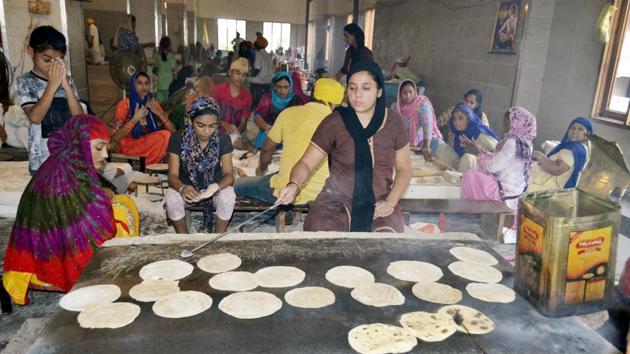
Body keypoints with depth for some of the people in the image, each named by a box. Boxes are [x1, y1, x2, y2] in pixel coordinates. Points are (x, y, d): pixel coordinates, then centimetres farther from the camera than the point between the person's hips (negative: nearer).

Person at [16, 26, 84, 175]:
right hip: (42, 159, -3)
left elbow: (79, 116, -6)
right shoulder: (25, 82, -6)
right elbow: (35, 117, -20)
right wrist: (52, 85, -23)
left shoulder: (66, 80, 3)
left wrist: (65, 85, -17)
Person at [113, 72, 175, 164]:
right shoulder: (125, 104, -3)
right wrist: (135, 119, -18)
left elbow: (172, 130, 1)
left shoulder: (153, 104, 9)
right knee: (165, 135, -26)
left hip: (150, 146, 4)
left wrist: (159, 113, -11)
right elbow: (116, 137, -11)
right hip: (130, 147, -4)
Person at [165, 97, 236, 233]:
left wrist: (217, 187, -40)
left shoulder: (223, 139, -16)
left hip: (215, 186, 0)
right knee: (171, 199, -31)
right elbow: (173, 175, -18)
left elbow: (228, 174, -16)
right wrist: (181, 188, -42)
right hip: (187, 186, 0)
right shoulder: (178, 139, -18)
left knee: (228, 198, -32)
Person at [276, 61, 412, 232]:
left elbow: (404, 168, 9)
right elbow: (306, 163, -5)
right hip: (337, 201, -1)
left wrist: (391, 202, -6)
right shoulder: (334, 122, -6)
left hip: (380, 205, 1)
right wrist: (293, 185, -27)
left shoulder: (393, 122, 1)